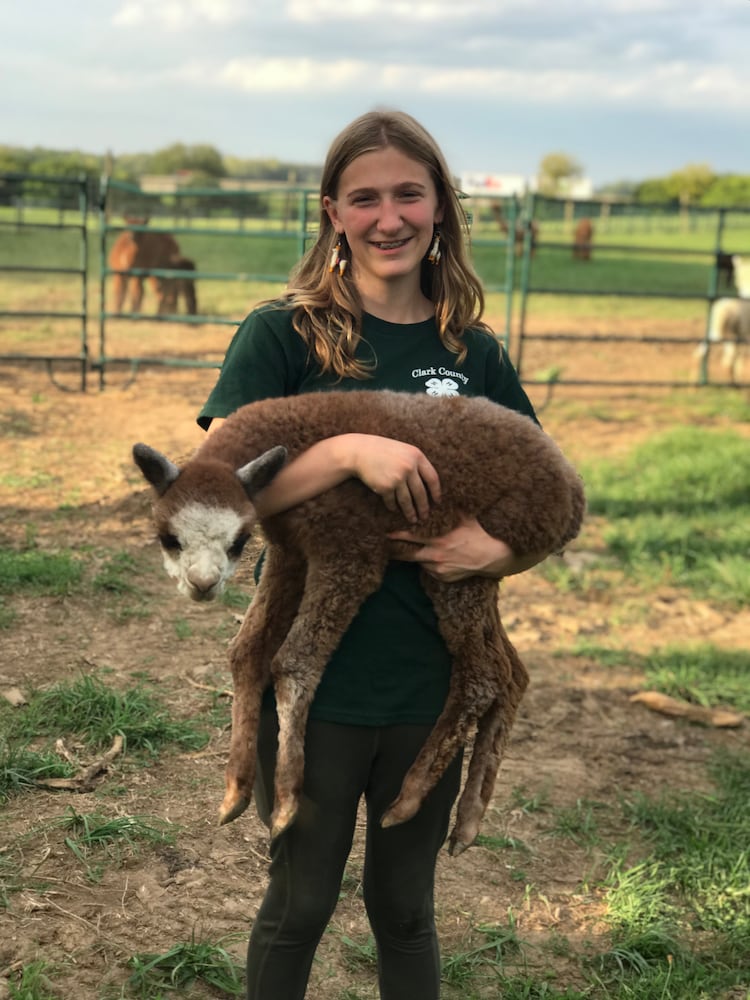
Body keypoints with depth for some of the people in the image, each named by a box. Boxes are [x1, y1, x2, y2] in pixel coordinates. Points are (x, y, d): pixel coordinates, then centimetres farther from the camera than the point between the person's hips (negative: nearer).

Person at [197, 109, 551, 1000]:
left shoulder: (474, 353, 2)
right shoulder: (283, 334, -8)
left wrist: (498, 550, -14)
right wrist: (348, 449, -30)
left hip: (431, 687, 3)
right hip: (312, 682, -3)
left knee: (405, 908, 19)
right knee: (301, 903, 14)